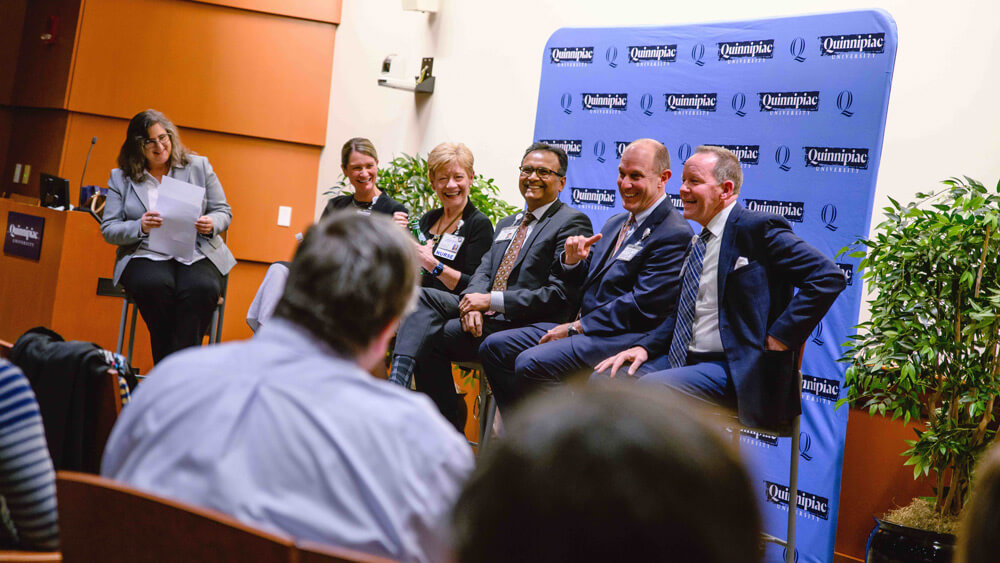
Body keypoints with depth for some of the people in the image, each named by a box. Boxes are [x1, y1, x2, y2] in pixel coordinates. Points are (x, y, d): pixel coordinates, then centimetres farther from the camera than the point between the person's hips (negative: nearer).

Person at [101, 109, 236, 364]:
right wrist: (141, 227, -15)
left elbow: (224, 212, 13)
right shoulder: (121, 178, 11)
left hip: (197, 254, 0)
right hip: (146, 255, 0)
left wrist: (211, 224, -11)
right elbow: (108, 229, 6)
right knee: (155, 286, -36)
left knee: (201, 288, -35)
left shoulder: (199, 166, 12)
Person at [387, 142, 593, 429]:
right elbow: (484, 272, 15)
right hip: (486, 314, 8)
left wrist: (492, 301, -15)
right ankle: (398, 382, -31)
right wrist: (473, 301, -11)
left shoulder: (572, 222, -2)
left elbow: (562, 295, -12)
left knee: (430, 335, -21)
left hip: (526, 325, -8)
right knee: (421, 296, -16)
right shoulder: (507, 224, 26)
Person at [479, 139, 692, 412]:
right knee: (495, 347, 1)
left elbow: (643, 308, -18)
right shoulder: (616, 223, 19)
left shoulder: (676, 234, -11)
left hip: (625, 339, -9)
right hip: (585, 327, 10)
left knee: (532, 363, -28)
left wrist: (576, 327, -15)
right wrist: (572, 260, -3)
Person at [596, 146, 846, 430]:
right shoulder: (698, 243, 17)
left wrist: (778, 338, -17)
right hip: (682, 360, 8)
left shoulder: (758, 228, -9)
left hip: (735, 372, -8)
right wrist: (645, 347, 5)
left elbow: (828, 278, -16)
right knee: (605, 379, -4)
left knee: (648, 388, -28)